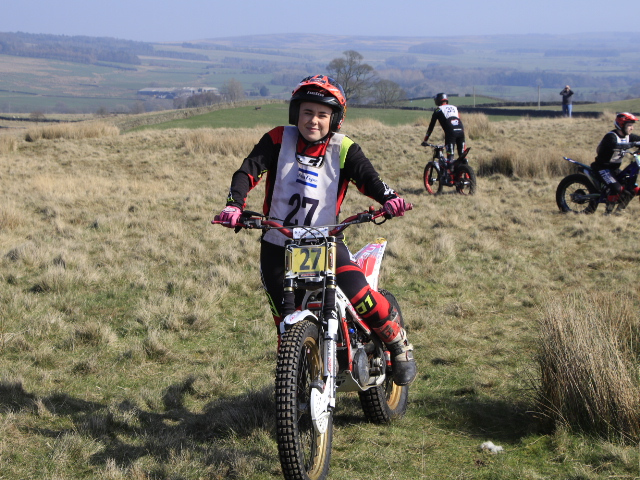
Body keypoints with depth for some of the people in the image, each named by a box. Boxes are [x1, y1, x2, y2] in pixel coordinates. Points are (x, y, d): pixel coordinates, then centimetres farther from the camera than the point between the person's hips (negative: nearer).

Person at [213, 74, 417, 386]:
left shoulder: (344, 150, 0)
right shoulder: (278, 140, -1)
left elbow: (368, 178, -12)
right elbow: (248, 170, -10)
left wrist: (389, 198, -34)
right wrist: (235, 204, -28)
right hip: (278, 245, 1)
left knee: (360, 298, -21)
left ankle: (399, 345, 5)